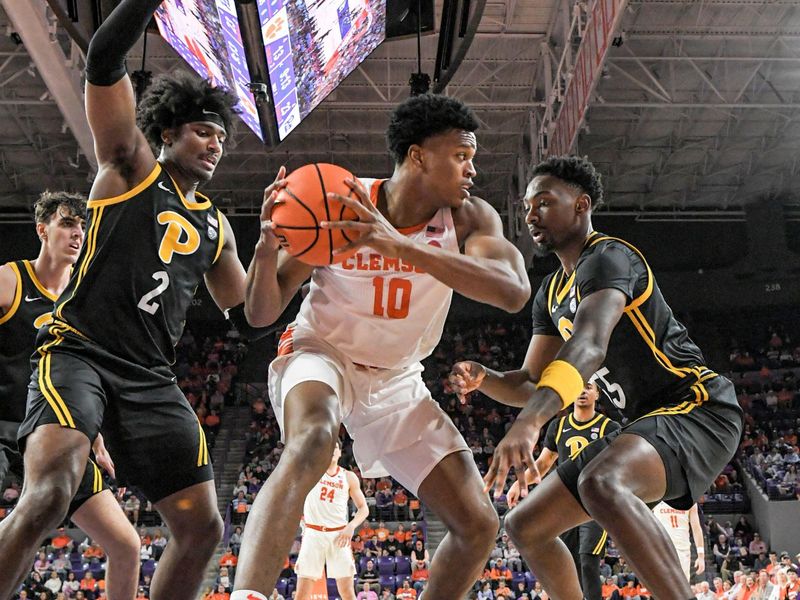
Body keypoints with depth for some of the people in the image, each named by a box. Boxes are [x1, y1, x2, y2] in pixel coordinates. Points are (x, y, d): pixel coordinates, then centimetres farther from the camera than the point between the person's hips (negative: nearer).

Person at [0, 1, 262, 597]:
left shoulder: (214, 225, 22)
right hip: (79, 352, -6)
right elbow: (104, 61, -7)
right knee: (50, 493, -31)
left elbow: (249, 312, 28)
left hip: (151, 380, 6)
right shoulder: (131, 163, 7)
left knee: (202, 527, 0)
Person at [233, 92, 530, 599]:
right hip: (321, 354, -4)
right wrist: (268, 244, -36)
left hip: (397, 380, 4)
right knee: (312, 443, -40)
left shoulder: (469, 218, -14)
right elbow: (261, 314, -13)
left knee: (479, 525, -1)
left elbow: (513, 292, -36)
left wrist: (400, 246, -46)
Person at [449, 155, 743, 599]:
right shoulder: (551, 294, 16)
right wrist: (483, 380, -7)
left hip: (696, 408, -9)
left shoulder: (606, 257, -14)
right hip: (646, 422, 10)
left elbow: (589, 347, -33)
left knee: (601, 485, -39)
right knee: (525, 527, 7)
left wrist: (528, 422, -48)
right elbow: (532, 385, 15)